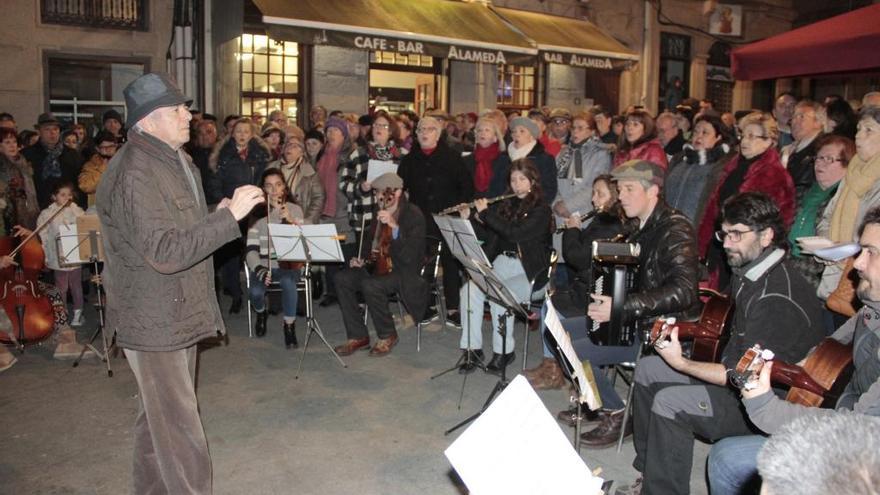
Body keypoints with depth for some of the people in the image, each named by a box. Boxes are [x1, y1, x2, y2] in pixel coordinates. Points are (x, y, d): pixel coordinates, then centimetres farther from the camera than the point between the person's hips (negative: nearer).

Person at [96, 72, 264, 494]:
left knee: (158, 416, 23)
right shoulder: (135, 174, -22)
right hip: (154, 320, -10)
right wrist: (229, 216, -30)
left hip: (176, 312, 10)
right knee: (179, 427, -2)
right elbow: (165, 252, -30)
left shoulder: (172, 161, 12)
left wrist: (215, 217, 7)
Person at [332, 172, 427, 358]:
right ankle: (358, 337, -2)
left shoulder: (414, 215, -14)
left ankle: (387, 336, -7)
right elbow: (372, 243, 25)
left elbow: (410, 256, -26)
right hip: (379, 265, 8)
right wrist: (361, 259, 6)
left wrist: (395, 227, -36)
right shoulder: (380, 213, 9)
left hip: (405, 271, -8)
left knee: (370, 285, -32)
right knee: (342, 278, -11)